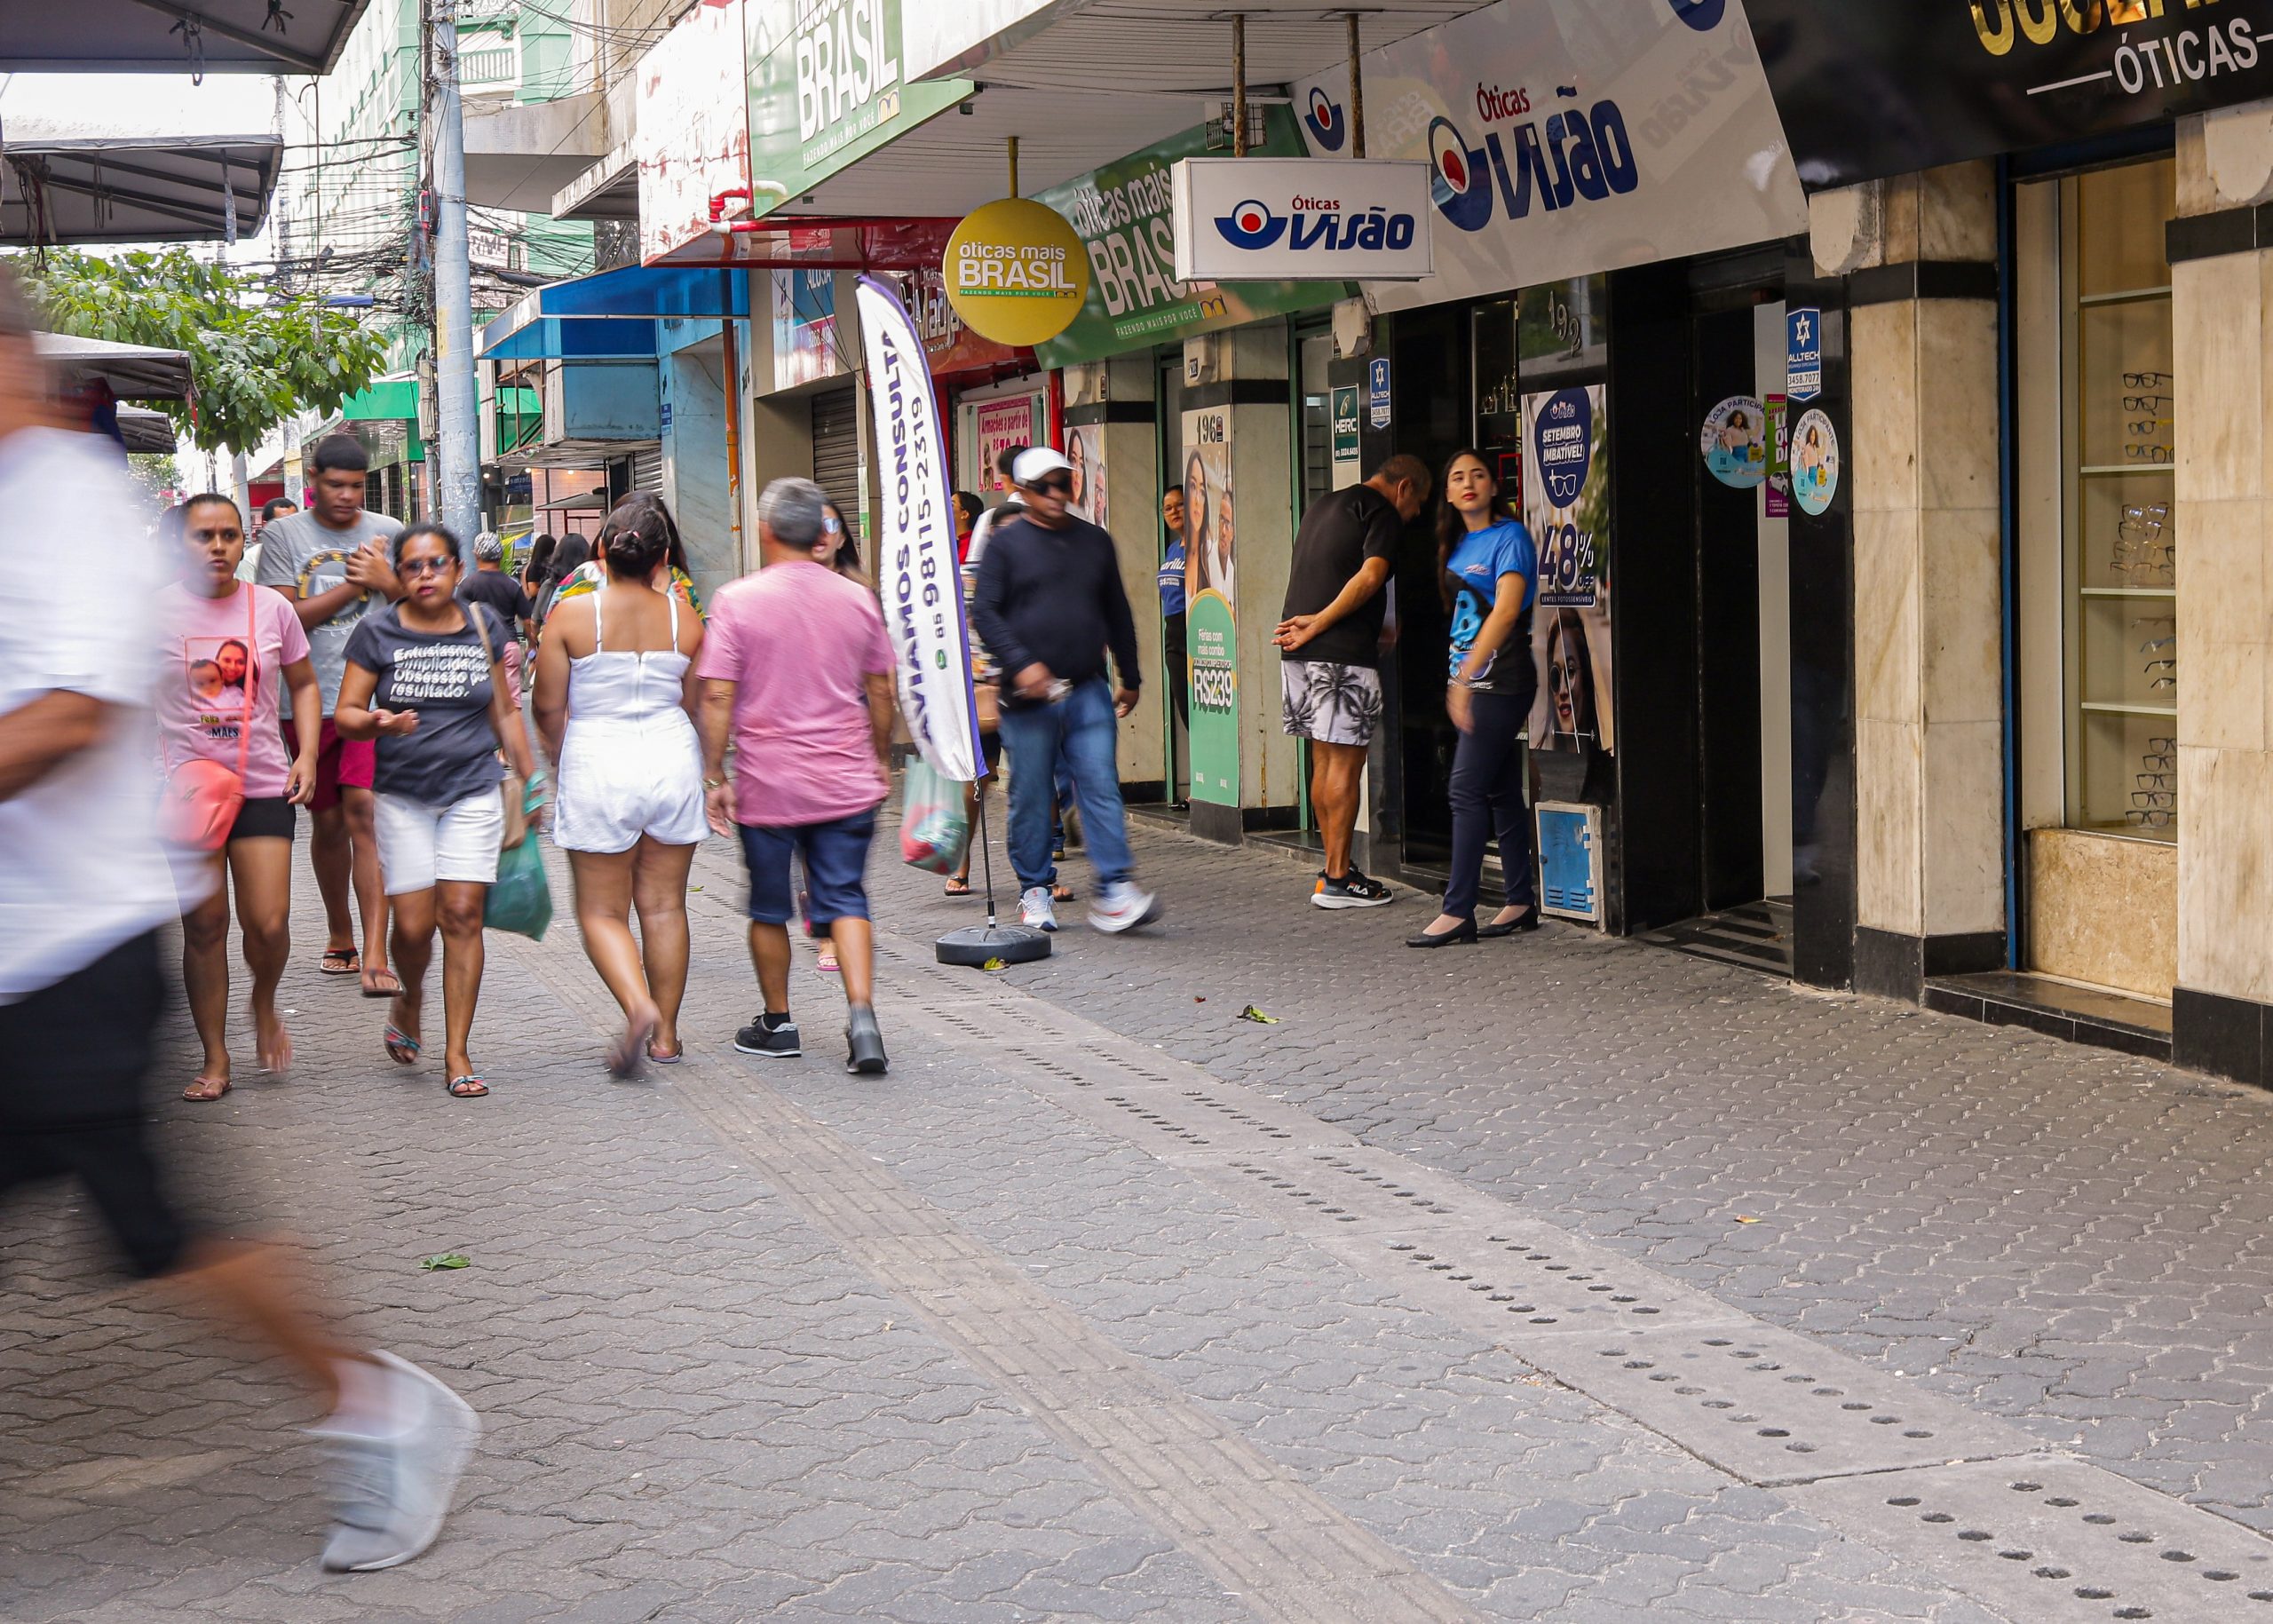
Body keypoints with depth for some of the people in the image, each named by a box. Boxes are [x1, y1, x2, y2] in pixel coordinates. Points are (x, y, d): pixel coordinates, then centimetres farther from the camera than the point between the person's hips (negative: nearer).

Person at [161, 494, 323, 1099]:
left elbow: (303, 685, 15)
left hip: (264, 786, 1)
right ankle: (214, 1060, 13)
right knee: (203, 926, 2)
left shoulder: (273, 608, 3)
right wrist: (150, 766, -7)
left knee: (269, 925, -8)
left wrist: (307, 754, 3)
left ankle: (265, 1005, 25)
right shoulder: (156, 611, -2)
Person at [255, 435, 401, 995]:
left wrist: (387, 582, -12)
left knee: (364, 811, -14)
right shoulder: (284, 535, 4)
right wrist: (353, 585, -12)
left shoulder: (388, 532, 8)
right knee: (328, 821, 11)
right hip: (310, 701, 1)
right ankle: (339, 936, 31)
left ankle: (375, 957, -18)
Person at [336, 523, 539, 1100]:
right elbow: (345, 713, 0)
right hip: (402, 794, -1)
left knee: (463, 916, -7)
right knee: (414, 923, -3)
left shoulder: (483, 626, 6)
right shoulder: (378, 632, -1)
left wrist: (527, 777, 14)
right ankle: (409, 1000, 31)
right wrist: (378, 723, -22)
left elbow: (503, 712, 14)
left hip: (473, 792, 1)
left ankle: (457, 1053, 1)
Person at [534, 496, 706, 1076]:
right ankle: (665, 1034, 16)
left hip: (598, 766, -2)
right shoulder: (684, 619, -2)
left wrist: (561, 761, 17)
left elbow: (548, 708, -3)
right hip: (672, 759, 3)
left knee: (601, 911, 6)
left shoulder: (573, 615, -8)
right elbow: (697, 707, 7)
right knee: (665, 906, 12)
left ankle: (639, 1006, -18)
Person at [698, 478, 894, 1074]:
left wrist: (714, 776, -5)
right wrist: (880, 763, 20)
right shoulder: (858, 599, 2)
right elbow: (881, 692, 9)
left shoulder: (739, 601, -8)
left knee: (769, 909, 12)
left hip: (766, 784, -2)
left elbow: (717, 697, -10)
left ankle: (777, 1024, 22)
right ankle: (861, 1015, -12)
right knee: (845, 901, 5)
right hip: (847, 782, 2)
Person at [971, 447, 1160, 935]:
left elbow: (1118, 614, 23)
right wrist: (1021, 664, -18)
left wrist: (1130, 677, 23)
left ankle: (1113, 892, -9)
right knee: (1031, 795, 2)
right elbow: (984, 612, -6)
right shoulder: (1006, 543, 2)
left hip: (1088, 692, 3)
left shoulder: (1094, 541, 15)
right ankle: (1035, 891, 14)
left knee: (1101, 787, -6)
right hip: (1028, 695, -3)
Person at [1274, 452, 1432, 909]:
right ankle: (1337, 880, -2)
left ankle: (1334, 869, 19)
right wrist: (1318, 626, -15)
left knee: (1325, 760, 14)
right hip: (1343, 654, -8)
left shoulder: (1322, 506, 23)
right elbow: (1371, 575, -18)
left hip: (1302, 652, 8)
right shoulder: (1383, 512, -4)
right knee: (1346, 763, -4)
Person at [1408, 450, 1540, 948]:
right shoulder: (1460, 544, 14)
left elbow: (1506, 610, -21)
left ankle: (1458, 912, -11)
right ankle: (1522, 902, 14)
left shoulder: (1509, 537, -10)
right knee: (1501, 792, 10)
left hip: (1500, 682, -8)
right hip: (1472, 682, 8)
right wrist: (1461, 680, 13)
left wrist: (1466, 674, -27)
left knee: (1467, 788, -11)